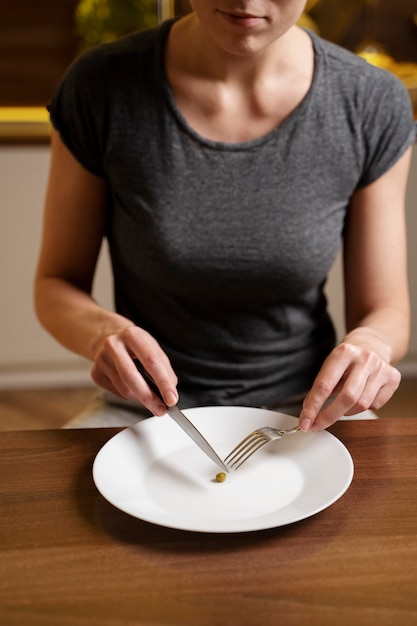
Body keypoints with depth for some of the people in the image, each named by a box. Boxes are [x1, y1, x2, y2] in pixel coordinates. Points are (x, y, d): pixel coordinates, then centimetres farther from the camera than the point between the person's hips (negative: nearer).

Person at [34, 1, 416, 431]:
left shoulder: (372, 105, -11)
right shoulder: (101, 88, -13)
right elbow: (56, 284, -3)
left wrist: (370, 344, -25)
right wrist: (103, 332, -24)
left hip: (300, 410, 1)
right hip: (147, 412, 0)